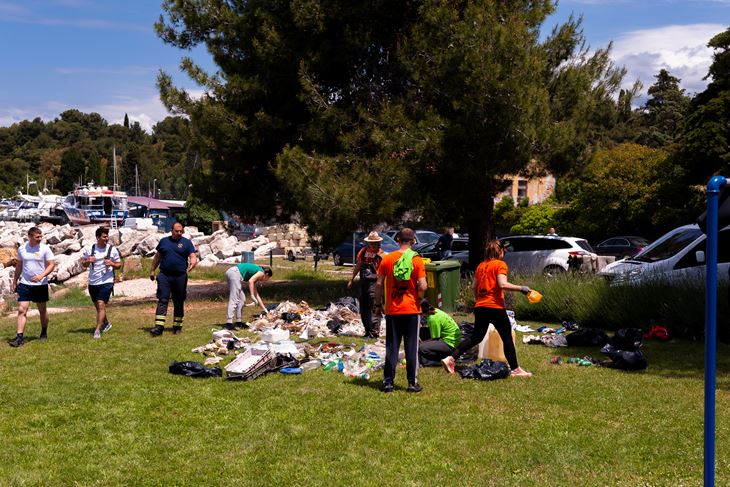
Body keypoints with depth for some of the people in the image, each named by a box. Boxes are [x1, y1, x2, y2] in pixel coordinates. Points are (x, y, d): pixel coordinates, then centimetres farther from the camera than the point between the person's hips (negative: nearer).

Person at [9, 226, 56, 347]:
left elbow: (52, 264, -8)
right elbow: (19, 266, 14)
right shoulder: (22, 249, 2)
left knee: (42, 310, 12)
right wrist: (14, 282, 17)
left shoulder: (45, 249, -7)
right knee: (22, 310, -8)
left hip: (41, 284, -1)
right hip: (24, 284, 1)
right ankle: (19, 336, -9)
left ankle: (44, 332, 31)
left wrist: (41, 275, -23)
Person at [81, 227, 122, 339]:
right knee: (97, 306, 17)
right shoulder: (90, 249, 0)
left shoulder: (112, 250, -4)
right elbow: (83, 263, 10)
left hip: (106, 282, -4)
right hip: (93, 282, 4)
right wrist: (88, 261, -12)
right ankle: (106, 323, 40)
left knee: (101, 304, -15)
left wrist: (112, 264, -16)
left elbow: (119, 264, 5)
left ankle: (97, 330, -15)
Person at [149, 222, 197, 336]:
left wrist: (192, 264, -25)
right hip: (164, 275, 1)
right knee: (162, 300, -7)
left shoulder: (186, 242, 4)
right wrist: (152, 270, 16)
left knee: (179, 302, 8)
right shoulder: (164, 241, 11)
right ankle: (158, 327, -13)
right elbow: (157, 256, 19)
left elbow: (193, 257, -4)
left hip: (180, 276, -1)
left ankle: (177, 326, 19)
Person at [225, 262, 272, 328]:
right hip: (235, 273, -10)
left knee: (241, 298, 15)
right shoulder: (261, 273, 6)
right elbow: (250, 281, -14)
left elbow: (256, 295, 34)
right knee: (234, 300, -12)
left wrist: (264, 309, 37)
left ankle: (238, 322, 15)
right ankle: (229, 323, -18)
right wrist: (252, 296, -14)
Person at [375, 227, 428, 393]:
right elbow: (422, 286, -13)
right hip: (412, 309, -1)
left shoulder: (387, 259, -1)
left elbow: (379, 284, -1)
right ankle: (412, 383, 9)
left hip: (392, 310, 2)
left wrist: (378, 304, 10)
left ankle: (388, 382, 9)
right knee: (411, 347, 6)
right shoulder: (416, 260, -7)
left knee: (391, 347, 8)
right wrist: (417, 289, 10)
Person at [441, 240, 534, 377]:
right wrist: (521, 288, -12)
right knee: (507, 338, 6)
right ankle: (515, 369, 12)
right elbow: (502, 284, -20)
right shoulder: (500, 264, -6)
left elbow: (473, 287, 16)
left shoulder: (481, 265, 14)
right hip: (496, 307, -6)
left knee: (476, 337, 13)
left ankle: (451, 358, 2)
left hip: (480, 307, 6)